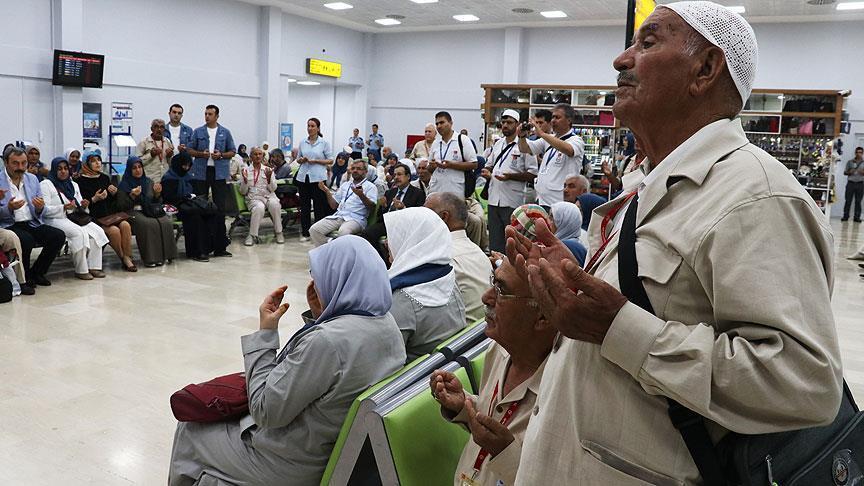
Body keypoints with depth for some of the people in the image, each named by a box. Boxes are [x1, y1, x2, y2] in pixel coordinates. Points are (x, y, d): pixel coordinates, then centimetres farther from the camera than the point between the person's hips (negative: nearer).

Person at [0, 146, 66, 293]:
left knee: (59, 236, -18)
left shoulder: (32, 179, 13)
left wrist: (40, 208, -11)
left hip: (32, 224, 5)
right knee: (26, 240, -34)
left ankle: (36, 273, 2)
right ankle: (23, 279, -10)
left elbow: (40, 213, 13)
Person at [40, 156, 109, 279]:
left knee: (97, 231, -21)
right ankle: (81, 270, -26)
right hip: (55, 220, -6)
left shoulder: (73, 185, 23)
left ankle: (94, 267, -22)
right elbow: (45, 210, -10)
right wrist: (64, 208, -23)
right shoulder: (45, 185, 2)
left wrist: (83, 206, -2)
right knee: (79, 233, -34)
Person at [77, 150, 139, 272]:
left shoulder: (104, 178, 16)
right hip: (94, 217, -5)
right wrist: (95, 199, -18)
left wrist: (114, 193, 1)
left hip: (109, 213, 5)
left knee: (125, 225, -24)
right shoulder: (82, 181, -2)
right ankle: (123, 259, -10)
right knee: (114, 230, -28)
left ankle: (128, 257, -20)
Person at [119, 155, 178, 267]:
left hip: (150, 211, 4)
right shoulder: (124, 184, 5)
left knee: (166, 223, -27)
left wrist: (157, 193, -5)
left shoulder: (149, 181, 17)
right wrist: (132, 196, -20)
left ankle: (164, 255, -21)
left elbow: (157, 202, 16)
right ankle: (150, 258, -30)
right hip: (133, 212, -4)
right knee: (149, 224, -35)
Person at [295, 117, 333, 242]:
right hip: (303, 177, 4)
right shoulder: (302, 143, 11)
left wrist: (316, 161, -12)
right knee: (304, 205, 7)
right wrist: (302, 160, -5)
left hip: (318, 177, -4)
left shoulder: (324, 143, 0)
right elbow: (298, 159, 18)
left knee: (319, 206, -2)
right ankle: (305, 233, 14)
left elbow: (330, 161, 0)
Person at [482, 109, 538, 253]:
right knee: (494, 240, 12)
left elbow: (532, 174, -9)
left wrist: (510, 176, -19)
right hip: (494, 199, 7)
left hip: (512, 202, -6)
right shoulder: (497, 144, 16)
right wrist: (486, 172, 2)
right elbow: (489, 165, 26)